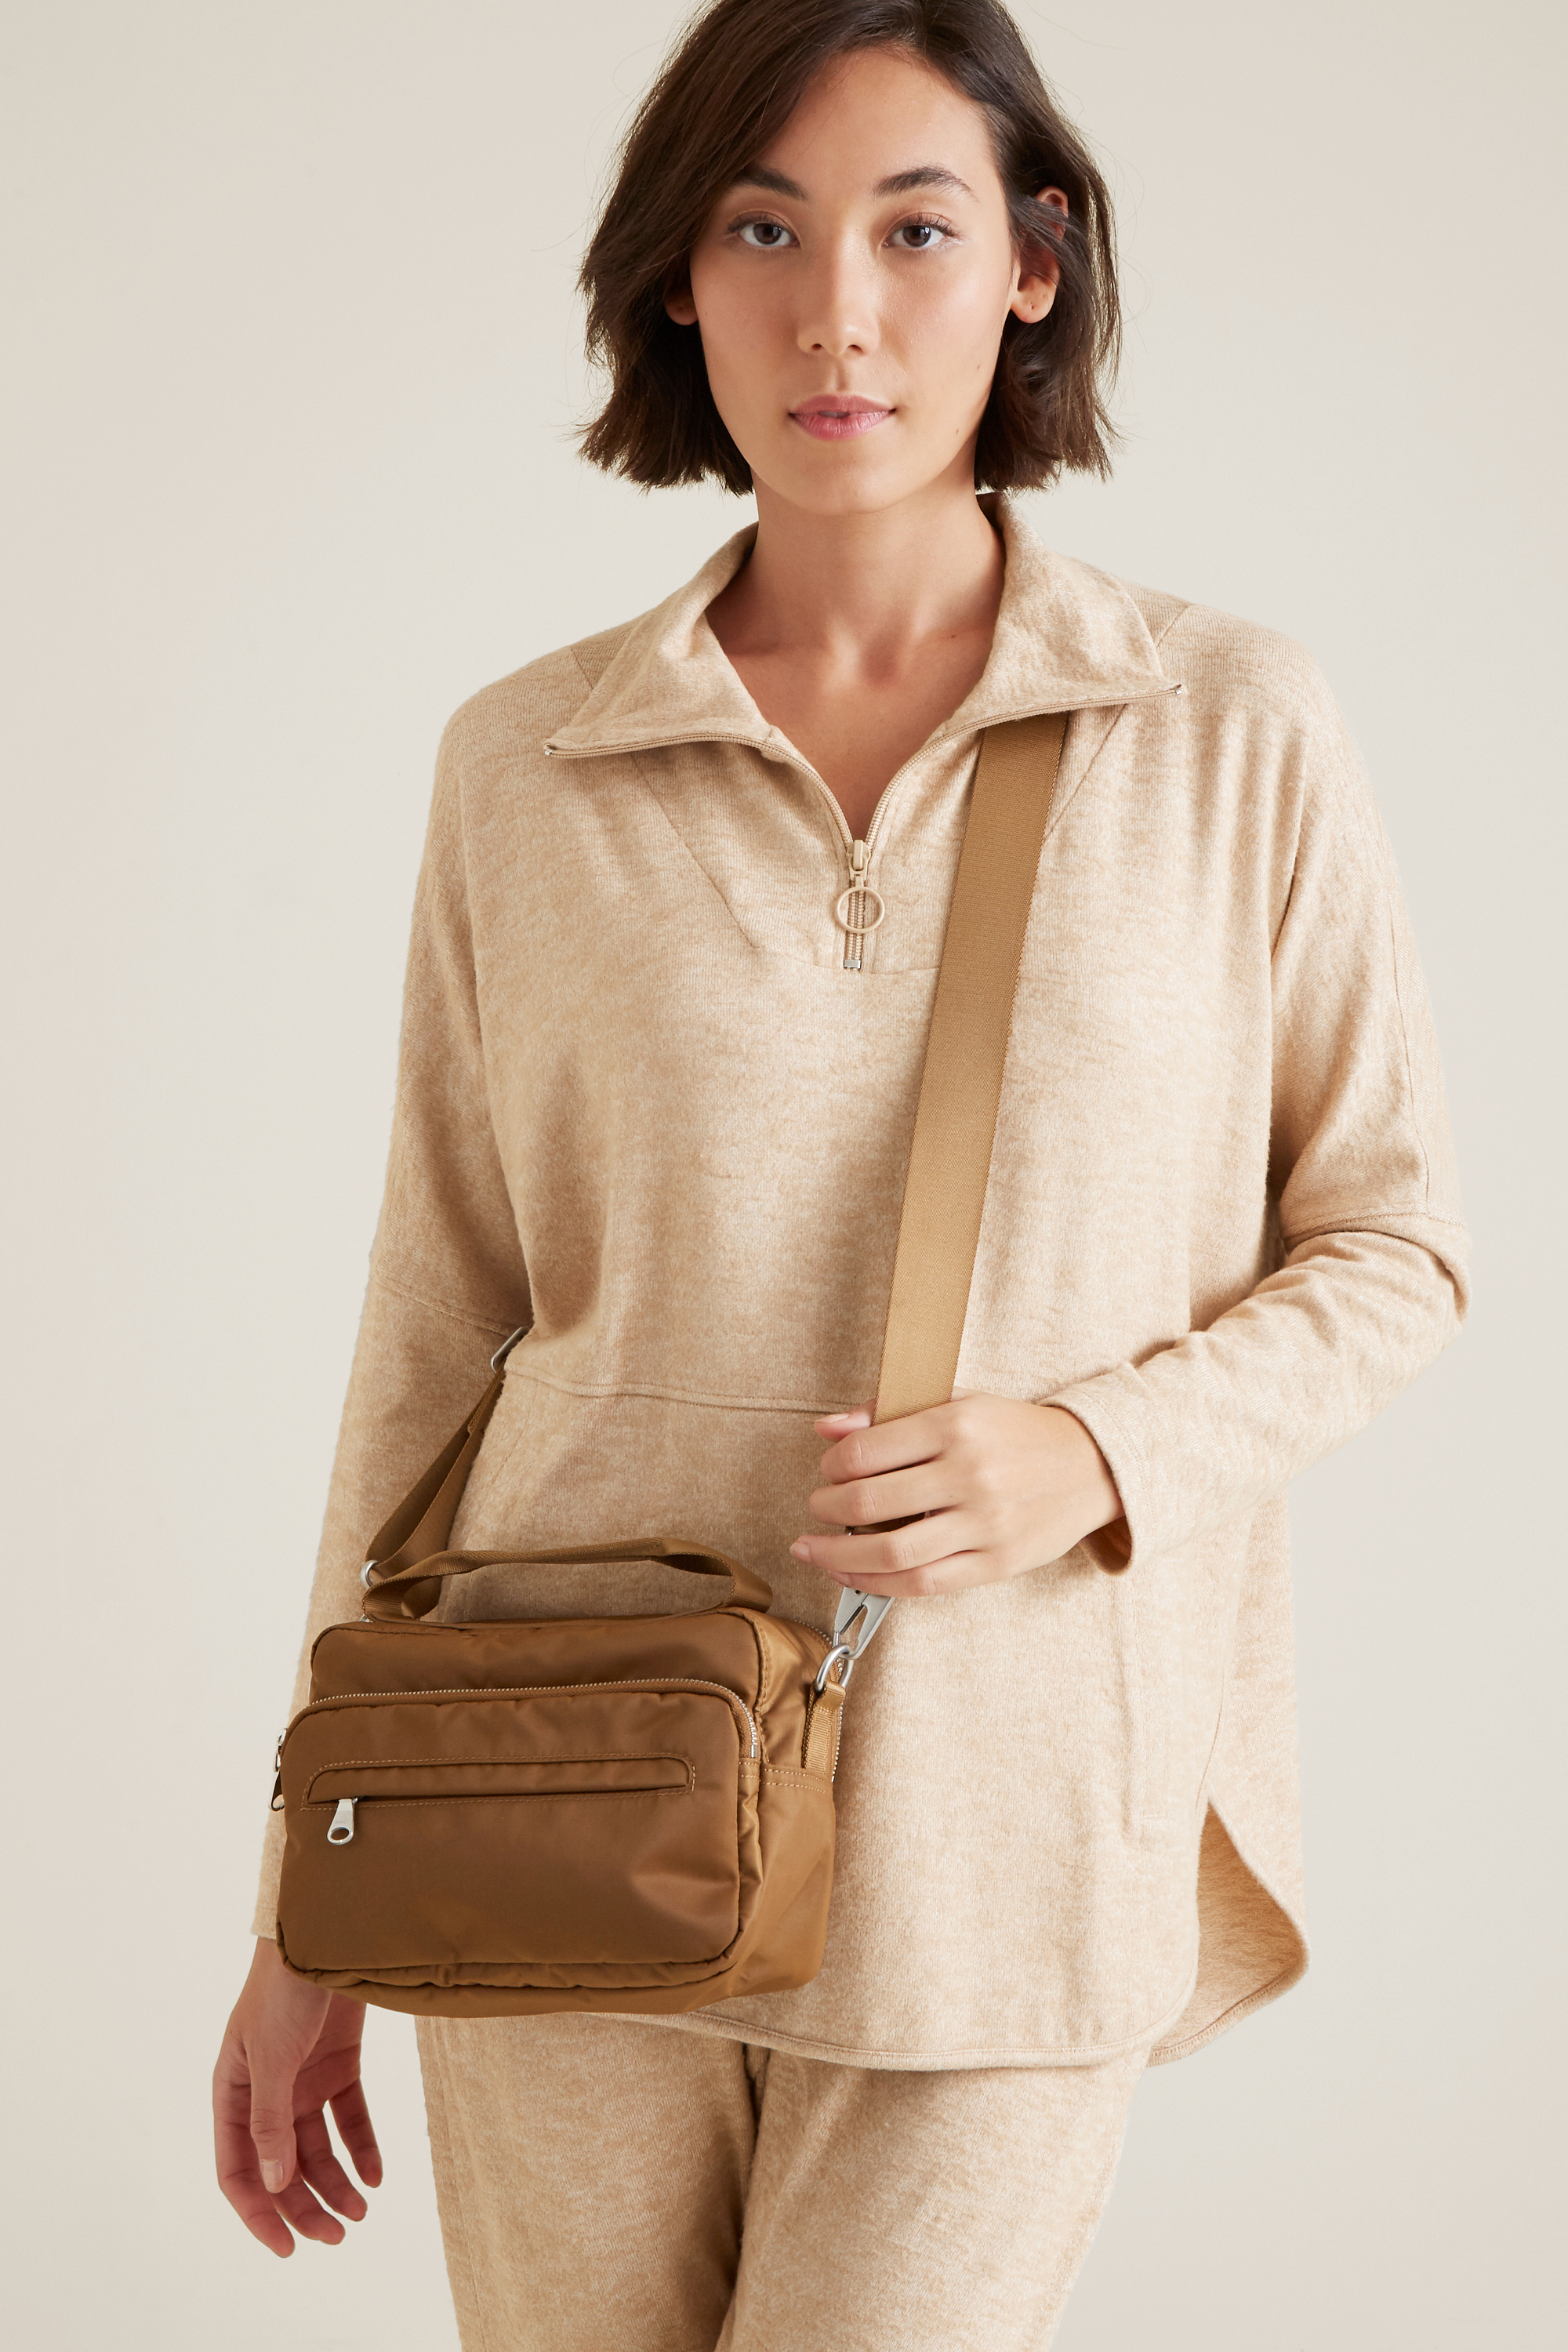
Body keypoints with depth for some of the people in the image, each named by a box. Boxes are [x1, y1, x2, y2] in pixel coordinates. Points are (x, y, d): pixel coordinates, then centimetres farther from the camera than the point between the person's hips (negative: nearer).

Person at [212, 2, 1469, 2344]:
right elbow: (434, 1334, 7)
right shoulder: (524, 765, 2)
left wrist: (1100, 1449, -14)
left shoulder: (1234, 732, -1)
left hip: (1009, 1851, -1)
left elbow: (1394, 1243, 6)